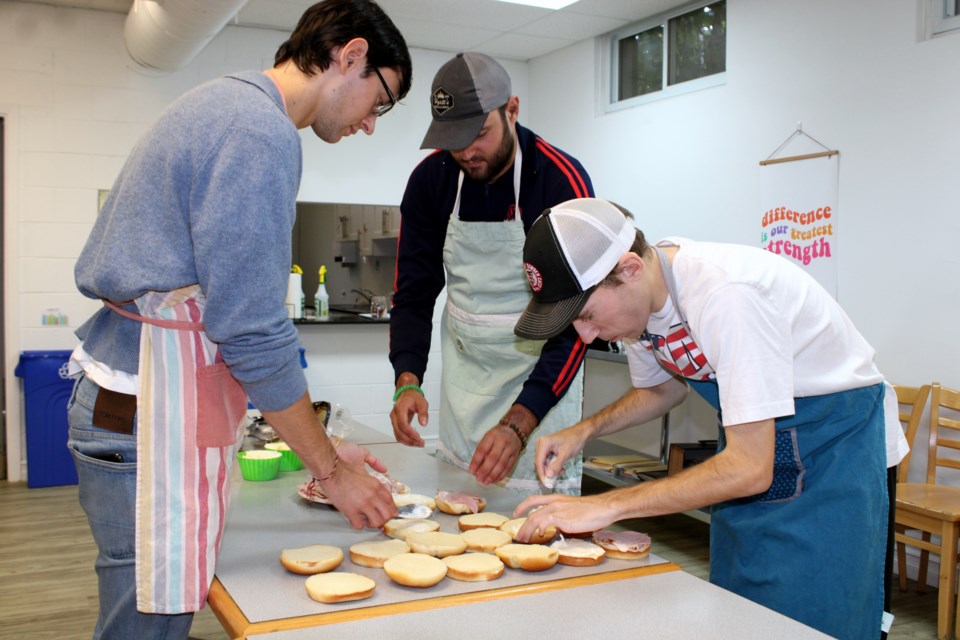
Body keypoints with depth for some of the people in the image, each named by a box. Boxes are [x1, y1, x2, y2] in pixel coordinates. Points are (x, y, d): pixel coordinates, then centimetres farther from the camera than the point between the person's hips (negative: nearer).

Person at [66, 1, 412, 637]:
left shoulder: (226, 105, 17)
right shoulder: (262, 132, -15)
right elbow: (251, 330, -18)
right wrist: (331, 470, -6)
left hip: (127, 400, 10)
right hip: (150, 417, -10)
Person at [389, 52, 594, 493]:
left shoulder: (563, 181, -20)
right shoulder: (431, 179, -6)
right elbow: (413, 292, -1)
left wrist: (519, 423, -32)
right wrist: (408, 381, -19)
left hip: (540, 378, -4)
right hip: (463, 371, 4)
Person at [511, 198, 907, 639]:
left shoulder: (726, 292, -34)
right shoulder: (633, 297, -9)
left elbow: (750, 468, -32)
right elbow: (663, 388, 12)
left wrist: (605, 506, -31)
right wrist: (585, 430, -5)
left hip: (833, 440, -7)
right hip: (749, 438, 7)